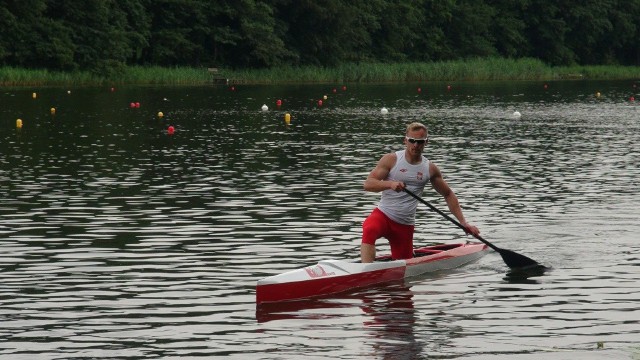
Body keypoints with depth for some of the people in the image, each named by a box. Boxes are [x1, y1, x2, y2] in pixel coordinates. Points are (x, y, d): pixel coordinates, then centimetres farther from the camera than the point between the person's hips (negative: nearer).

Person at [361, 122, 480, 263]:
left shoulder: (430, 169, 6)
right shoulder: (391, 160, -4)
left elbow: (448, 194, 16)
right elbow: (368, 184, -11)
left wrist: (463, 222, 9)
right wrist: (390, 184, -30)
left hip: (405, 225, 4)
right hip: (383, 214, -4)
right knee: (369, 230, -37)